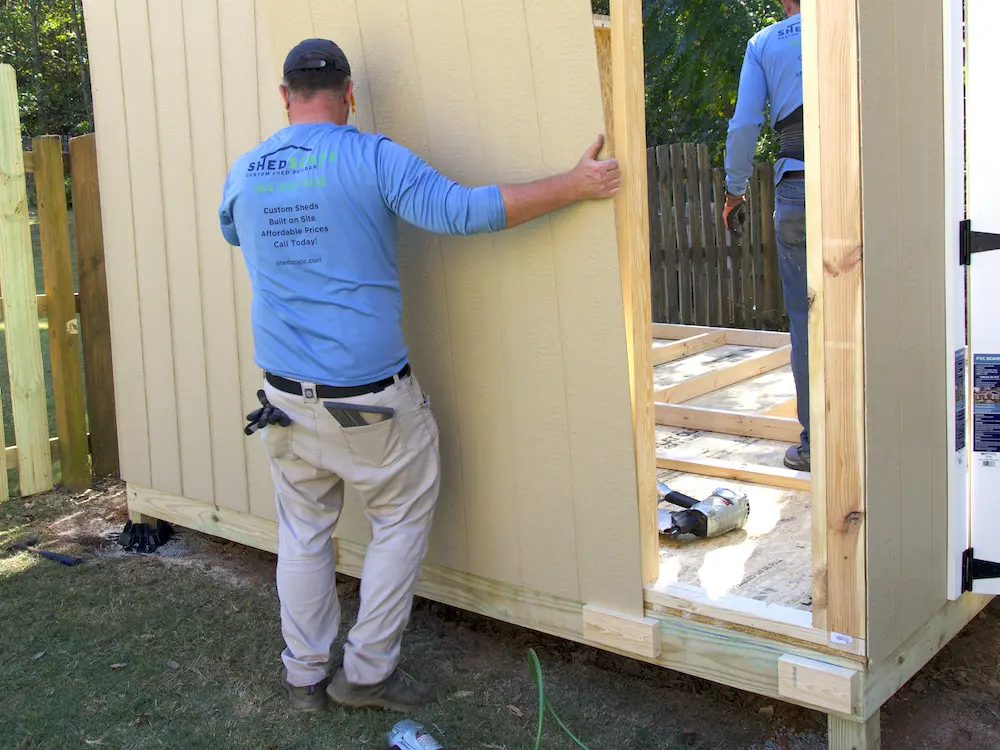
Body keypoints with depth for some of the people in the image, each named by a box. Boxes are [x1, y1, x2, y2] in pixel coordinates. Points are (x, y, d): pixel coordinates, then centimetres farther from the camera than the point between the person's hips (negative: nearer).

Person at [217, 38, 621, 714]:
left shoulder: (244, 172, 5)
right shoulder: (372, 158, -11)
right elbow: (462, 211, -18)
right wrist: (575, 185, -12)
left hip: (285, 396, 5)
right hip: (368, 398, -5)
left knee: (304, 531, 18)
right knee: (403, 520, 14)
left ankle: (305, 675, 27)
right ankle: (368, 669, 18)